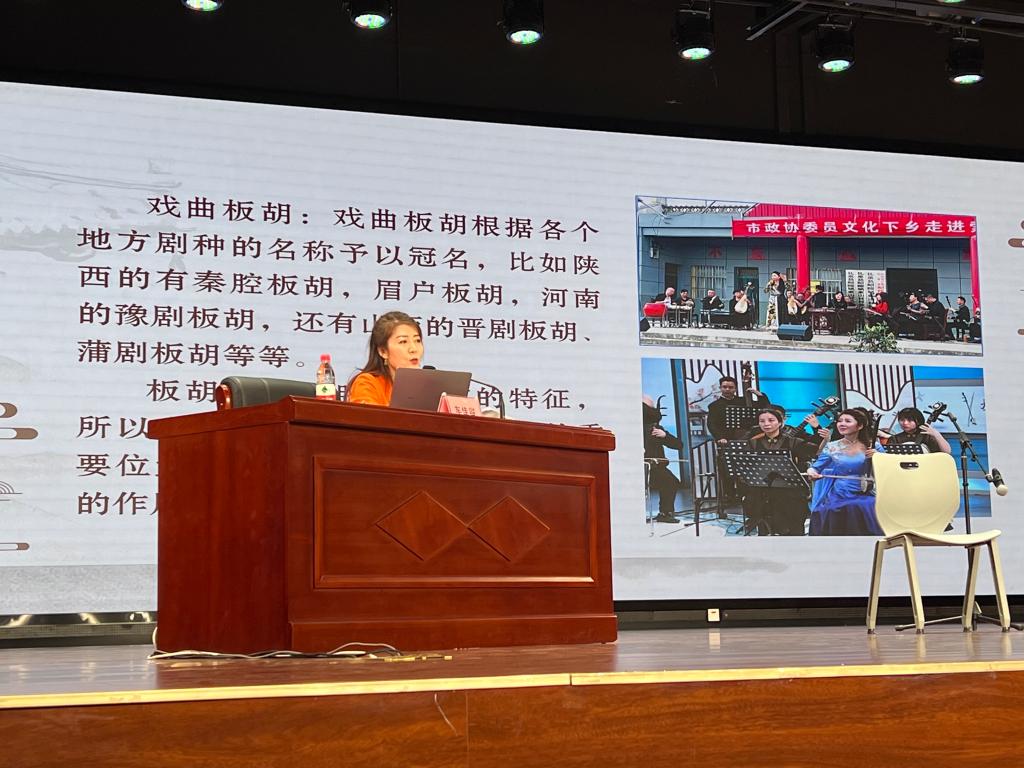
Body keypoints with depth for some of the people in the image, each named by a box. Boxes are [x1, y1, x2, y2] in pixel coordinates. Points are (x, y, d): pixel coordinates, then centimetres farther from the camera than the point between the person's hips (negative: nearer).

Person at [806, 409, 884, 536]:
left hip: (864, 500, -1)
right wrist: (812, 472, -16)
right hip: (836, 501, 1)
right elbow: (816, 467, 7)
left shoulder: (873, 448, 4)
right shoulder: (831, 448, 7)